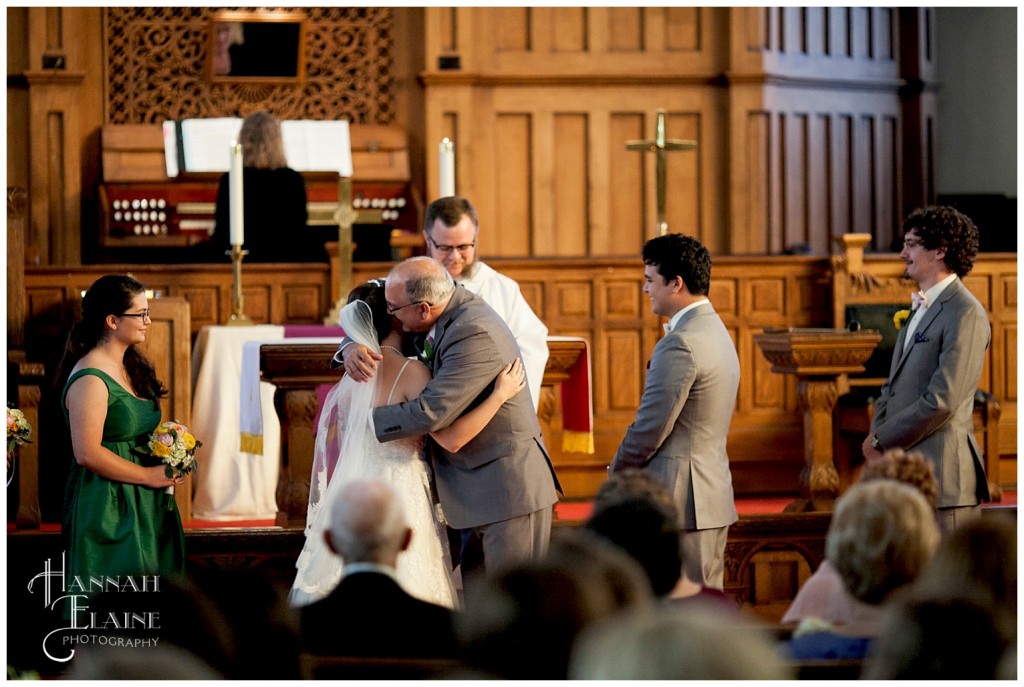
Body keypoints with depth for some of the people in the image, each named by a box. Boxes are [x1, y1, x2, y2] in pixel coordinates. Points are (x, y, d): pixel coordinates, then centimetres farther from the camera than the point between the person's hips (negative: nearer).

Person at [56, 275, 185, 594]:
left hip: (145, 506, 9)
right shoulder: (90, 379, -16)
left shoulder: (131, 367, 13)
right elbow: (87, 453, -22)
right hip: (107, 505, -9)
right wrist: (149, 476, -14)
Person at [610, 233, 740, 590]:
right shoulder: (716, 331, 15)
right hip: (713, 493, 10)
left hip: (680, 502, -10)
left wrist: (616, 475, 0)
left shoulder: (680, 345, -18)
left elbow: (650, 429, -17)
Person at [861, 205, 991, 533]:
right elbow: (893, 386, 21)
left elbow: (942, 402, -20)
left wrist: (881, 440, -12)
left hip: (942, 478, -10)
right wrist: (876, 436, 2)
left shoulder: (965, 314, -13)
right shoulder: (922, 309, 19)